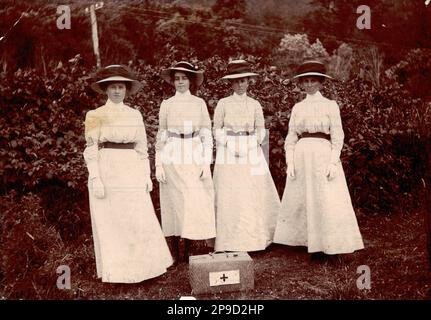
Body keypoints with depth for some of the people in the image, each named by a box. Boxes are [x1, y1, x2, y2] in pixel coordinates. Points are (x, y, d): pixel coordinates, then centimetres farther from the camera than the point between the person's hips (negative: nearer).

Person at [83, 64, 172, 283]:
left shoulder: (135, 115, 11)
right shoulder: (95, 115, 0)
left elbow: (141, 148, 12)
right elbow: (91, 150, -5)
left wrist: (147, 176, 6)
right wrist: (96, 179, -14)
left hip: (131, 173, 3)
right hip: (106, 173, -3)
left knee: (140, 222, 2)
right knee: (109, 224, 4)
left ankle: (140, 266, 19)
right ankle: (115, 270, 18)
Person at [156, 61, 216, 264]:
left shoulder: (199, 103, 7)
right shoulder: (166, 104, 7)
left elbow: (207, 134, 5)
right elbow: (161, 136, 7)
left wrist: (207, 162, -4)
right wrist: (158, 165, -1)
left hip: (195, 158, 0)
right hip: (172, 158, 0)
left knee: (194, 203, 0)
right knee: (174, 202, 2)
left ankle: (188, 250, 15)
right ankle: (175, 252, 14)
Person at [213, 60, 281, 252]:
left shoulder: (255, 104, 8)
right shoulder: (223, 103, 3)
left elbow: (261, 130, 11)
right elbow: (217, 129, 3)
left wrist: (251, 147, -5)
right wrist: (231, 147, -9)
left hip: (251, 153, 2)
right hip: (228, 154, -2)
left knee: (255, 195, 0)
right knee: (229, 196, -2)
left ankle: (254, 236, 15)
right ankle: (231, 240, 8)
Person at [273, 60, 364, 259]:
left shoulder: (330, 105, 3)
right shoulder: (297, 108, 12)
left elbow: (337, 136, -2)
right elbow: (291, 137, 10)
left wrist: (333, 162, -12)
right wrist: (290, 162, -1)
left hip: (323, 155, -3)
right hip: (301, 156, 4)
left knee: (325, 201, -4)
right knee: (300, 200, 5)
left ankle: (325, 245, 6)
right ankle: (305, 241, 17)